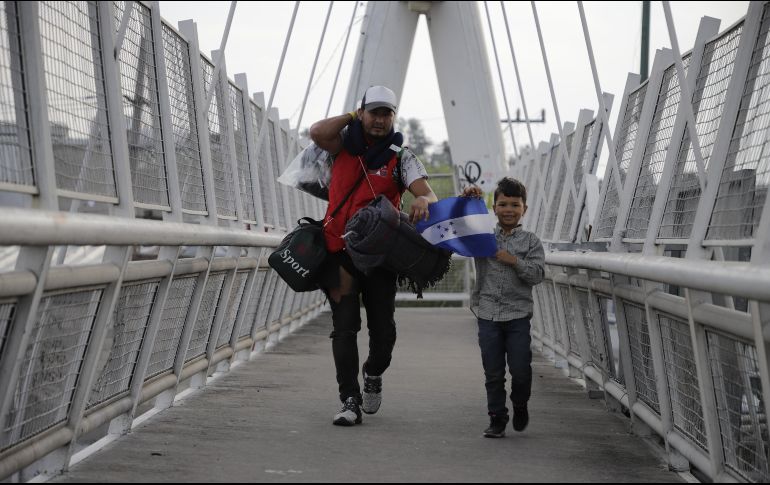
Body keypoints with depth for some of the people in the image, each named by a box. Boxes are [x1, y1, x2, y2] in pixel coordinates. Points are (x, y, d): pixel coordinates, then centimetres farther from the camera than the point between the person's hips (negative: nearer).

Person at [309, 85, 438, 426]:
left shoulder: (401, 158, 2)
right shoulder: (345, 144, 6)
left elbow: (428, 194, -11)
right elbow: (317, 133, -15)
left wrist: (423, 201, -36)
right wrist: (351, 116, -1)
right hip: (340, 252, 0)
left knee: (383, 328, 5)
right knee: (345, 327, -5)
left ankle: (373, 374, 36)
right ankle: (350, 401, -3)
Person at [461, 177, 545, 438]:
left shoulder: (530, 241, 4)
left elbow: (538, 274, -3)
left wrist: (514, 261, -15)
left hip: (518, 315, -1)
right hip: (488, 314, 1)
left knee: (521, 370, -2)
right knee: (493, 373, 5)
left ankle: (520, 405, 25)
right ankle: (497, 419, 15)